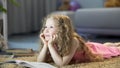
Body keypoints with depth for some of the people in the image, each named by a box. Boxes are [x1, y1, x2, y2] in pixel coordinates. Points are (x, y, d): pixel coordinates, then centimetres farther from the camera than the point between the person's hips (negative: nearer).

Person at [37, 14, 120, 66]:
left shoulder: (72, 41, -44)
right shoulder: (53, 42, -27)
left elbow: (61, 63, -51)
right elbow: (40, 61, -29)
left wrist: (50, 45, -54)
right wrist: (46, 44, -41)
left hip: (93, 50, -5)